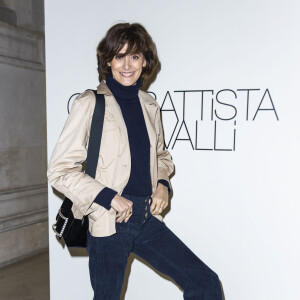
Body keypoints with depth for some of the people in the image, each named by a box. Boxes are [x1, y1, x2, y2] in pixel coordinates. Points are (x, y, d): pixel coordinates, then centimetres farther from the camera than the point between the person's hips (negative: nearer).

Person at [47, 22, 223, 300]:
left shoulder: (149, 105, 9)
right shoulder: (90, 104, -6)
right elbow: (59, 170, -8)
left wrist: (163, 183, 2)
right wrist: (109, 198, -16)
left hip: (148, 219, 5)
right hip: (109, 223, -4)